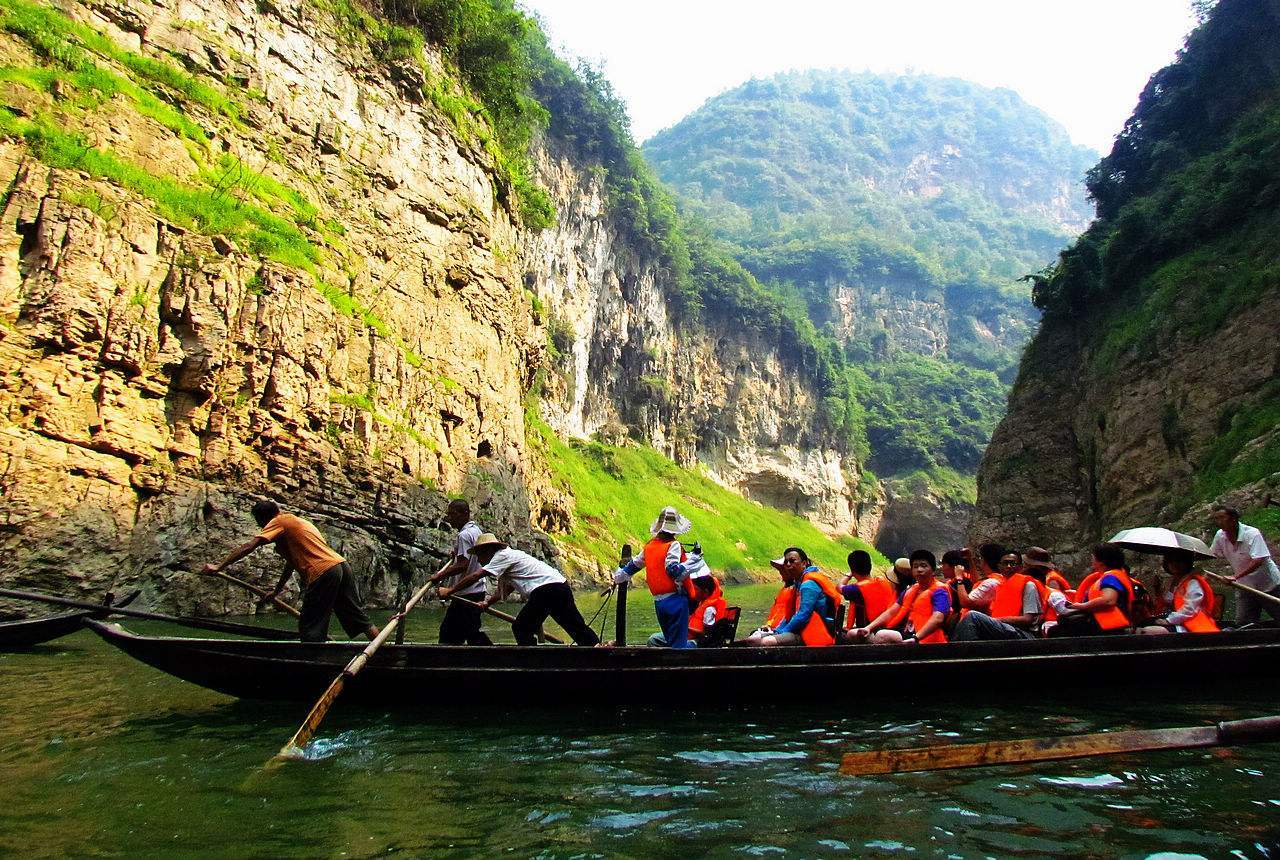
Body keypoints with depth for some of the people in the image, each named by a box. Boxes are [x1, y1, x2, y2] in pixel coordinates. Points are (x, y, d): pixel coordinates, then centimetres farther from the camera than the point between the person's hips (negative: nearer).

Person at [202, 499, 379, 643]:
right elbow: (292, 562, 34)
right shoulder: (299, 521, 29)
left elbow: (249, 547, -6)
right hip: (342, 565, 8)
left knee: (309, 631, 3)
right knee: (359, 619, 13)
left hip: (323, 574, -8)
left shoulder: (279, 522, 5)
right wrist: (276, 591, 40)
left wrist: (219, 567, 0)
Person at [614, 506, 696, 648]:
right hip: (675, 600, -7)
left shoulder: (649, 546, 11)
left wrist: (618, 577, 38)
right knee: (679, 643, -4)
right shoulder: (673, 545, -10)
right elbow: (673, 569, -22)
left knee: (670, 641, 17)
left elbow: (634, 565, 24)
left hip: (658, 602, 7)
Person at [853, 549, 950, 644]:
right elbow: (891, 612, 16)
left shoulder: (939, 591, -4)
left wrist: (915, 638, -34)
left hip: (924, 638, -9)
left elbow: (937, 619, -21)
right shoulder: (910, 591, 22)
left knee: (883, 636, -36)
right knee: (854, 634, -3)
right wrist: (868, 628, 0)